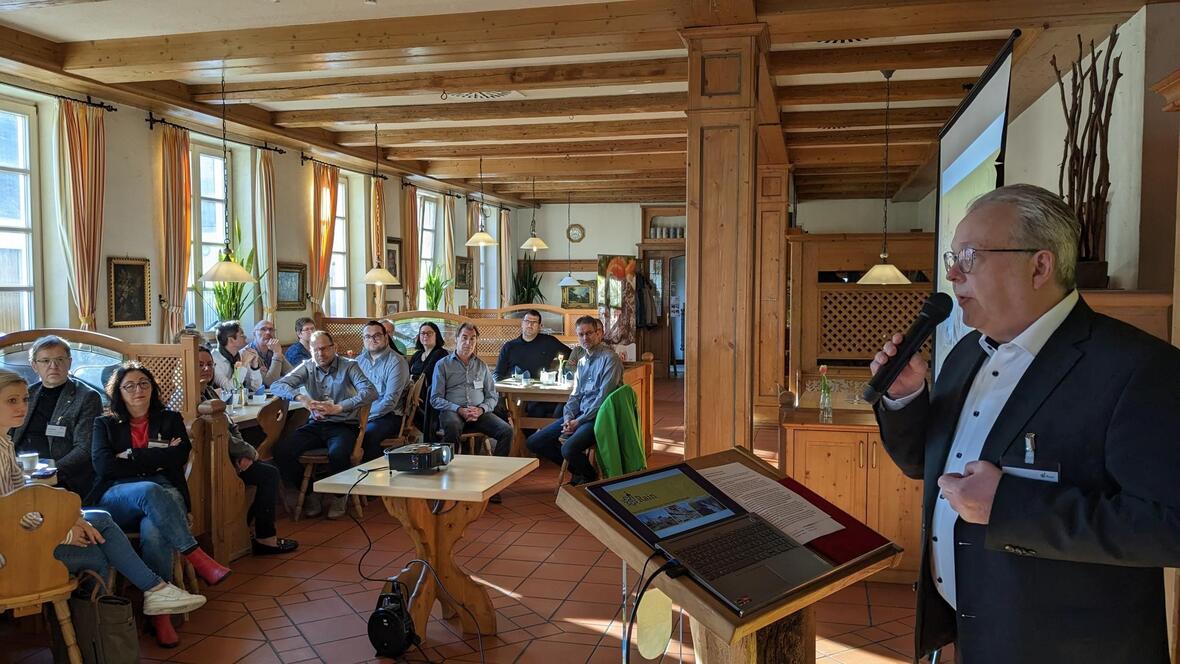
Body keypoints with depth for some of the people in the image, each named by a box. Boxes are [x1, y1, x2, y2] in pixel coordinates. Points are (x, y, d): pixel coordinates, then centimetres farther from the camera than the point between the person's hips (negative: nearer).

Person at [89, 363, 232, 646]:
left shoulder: (170, 419, 21)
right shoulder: (105, 424, 20)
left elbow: (180, 455, 1)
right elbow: (104, 465, 1)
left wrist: (131, 458, -1)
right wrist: (155, 459, -3)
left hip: (165, 495, 0)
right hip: (117, 499, 0)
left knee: (154, 530, -36)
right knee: (149, 490, -38)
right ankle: (197, 558, -40)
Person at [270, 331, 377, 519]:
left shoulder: (349, 366, -1)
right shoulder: (307, 368, 10)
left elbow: (370, 392, -16)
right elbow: (276, 385, 0)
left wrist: (338, 408, -26)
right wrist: (302, 398, -19)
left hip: (343, 425, -4)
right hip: (316, 425, 4)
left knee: (337, 454, -35)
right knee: (281, 451, -19)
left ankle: (340, 496, -3)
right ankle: (310, 494, 2)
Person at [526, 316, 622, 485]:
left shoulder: (610, 359, -9)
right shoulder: (582, 362, 18)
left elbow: (603, 398, -15)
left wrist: (579, 421, -15)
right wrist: (568, 418, -3)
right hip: (579, 415, 8)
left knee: (568, 449, -32)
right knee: (534, 443, 1)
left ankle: (590, 476, 1)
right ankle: (579, 470, 13)